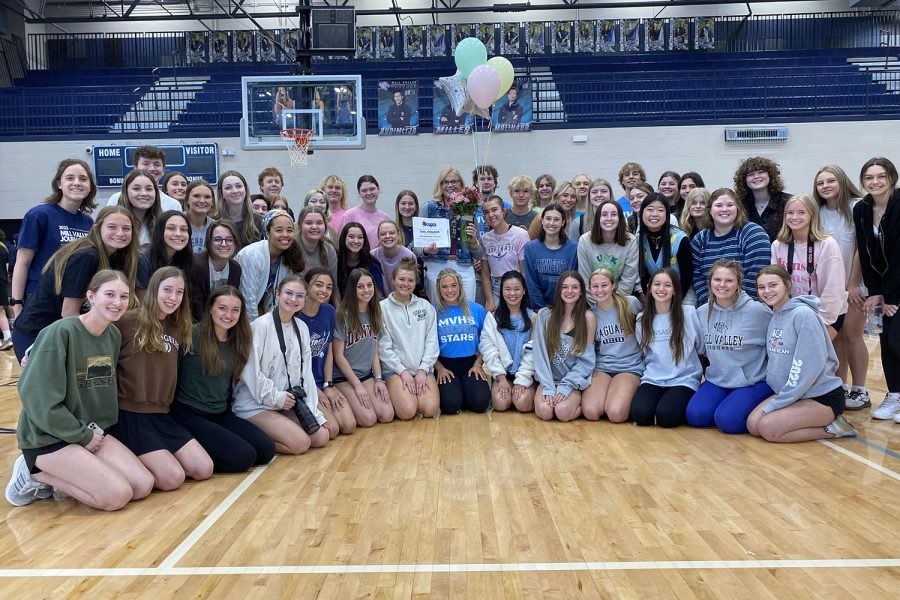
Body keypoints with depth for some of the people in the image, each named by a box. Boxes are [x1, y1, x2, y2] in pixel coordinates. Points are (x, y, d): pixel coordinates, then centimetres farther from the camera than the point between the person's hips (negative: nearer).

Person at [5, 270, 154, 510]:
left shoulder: (114, 335, 3)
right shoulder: (61, 332, -20)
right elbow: (41, 401, -21)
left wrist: (96, 430, -2)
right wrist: (83, 436, -14)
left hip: (91, 432, 7)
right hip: (47, 437, -7)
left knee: (143, 486, -6)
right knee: (117, 495, -18)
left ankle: (55, 473, 9)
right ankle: (35, 473, 2)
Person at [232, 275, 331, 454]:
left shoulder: (301, 328, 6)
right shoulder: (261, 325, -15)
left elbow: (306, 372, 7)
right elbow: (250, 371, -18)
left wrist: (313, 410, 2)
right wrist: (275, 397, -14)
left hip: (288, 402, 8)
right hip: (256, 403, -7)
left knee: (322, 437, -3)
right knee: (301, 443, -18)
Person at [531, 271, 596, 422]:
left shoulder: (588, 317, -2)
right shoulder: (544, 314, 0)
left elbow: (586, 359, -3)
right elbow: (540, 353, -4)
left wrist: (565, 387, -13)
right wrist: (548, 387, -14)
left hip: (574, 380, -1)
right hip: (549, 379, 1)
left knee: (563, 412, -26)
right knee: (544, 411, -26)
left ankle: (581, 402, 5)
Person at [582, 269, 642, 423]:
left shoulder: (630, 303, -1)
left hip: (630, 367, -2)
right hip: (601, 368, 2)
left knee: (616, 413, -28)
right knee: (590, 411, -25)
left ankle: (627, 394, 5)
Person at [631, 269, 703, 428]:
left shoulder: (689, 313, -3)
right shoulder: (642, 319, 7)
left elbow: (702, 347, 5)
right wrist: (648, 372, 5)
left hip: (684, 380, -3)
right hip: (653, 380, 3)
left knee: (665, 416, -29)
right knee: (640, 414, -24)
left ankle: (682, 403, 4)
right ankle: (658, 400, 7)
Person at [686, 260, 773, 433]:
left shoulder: (757, 310, -14)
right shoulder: (702, 312, 2)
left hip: (753, 382, -5)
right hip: (717, 381, 5)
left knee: (727, 420, -24)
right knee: (695, 415, -15)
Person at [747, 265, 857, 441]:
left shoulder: (803, 314, -18)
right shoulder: (774, 317, 7)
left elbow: (810, 367, -22)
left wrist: (775, 404, -18)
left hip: (822, 396, -8)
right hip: (790, 393, 8)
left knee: (768, 428, -22)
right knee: (753, 425, -10)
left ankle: (831, 429, -4)